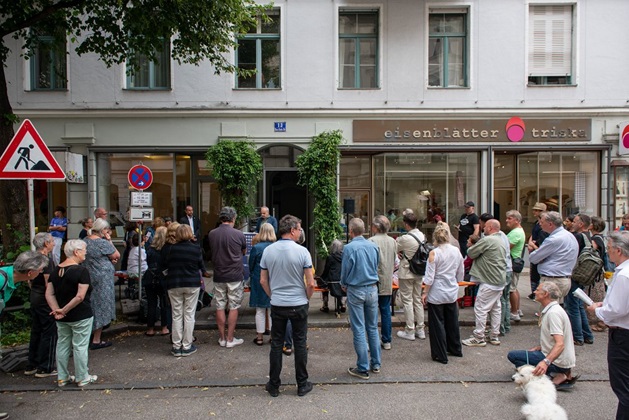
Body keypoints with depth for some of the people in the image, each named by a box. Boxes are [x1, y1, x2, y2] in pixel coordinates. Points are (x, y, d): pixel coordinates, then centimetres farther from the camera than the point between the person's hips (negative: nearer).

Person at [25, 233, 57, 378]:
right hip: (45, 300, -9)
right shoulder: (47, 260, -19)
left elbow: (30, 282, 16)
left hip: (34, 297, 9)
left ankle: (31, 366, 26)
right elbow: (48, 284, -21)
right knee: (49, 333, 0)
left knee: (35, 332, 17)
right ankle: (45, 368, 6)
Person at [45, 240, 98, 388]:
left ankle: (62, 378, 27)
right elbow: (80, 296, -24)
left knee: (63, 345, 17)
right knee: (80, 346, 5)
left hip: (62, 319, 7)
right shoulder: (82, 270, -18)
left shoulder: (56, 270, 5)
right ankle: (82, 378, 16)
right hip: (80, 316, -7)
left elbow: (49, 294, 1)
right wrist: (64, 310, -14)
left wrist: (57, 310, -7)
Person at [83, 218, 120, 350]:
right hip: (102, 280, -8)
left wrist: (109, 259, 7)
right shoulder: (102, 242, -18)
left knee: (91, 307, 17)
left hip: (88, 278, 8)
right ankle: (96, 341, 9)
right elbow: (117, 256, -10)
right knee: (101, 309, 2)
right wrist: (109, 240, -8)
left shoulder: (85, 241, 8)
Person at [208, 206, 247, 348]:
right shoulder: (238, 234, -11)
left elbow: (211, 254, 12)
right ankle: (230, 339, 11)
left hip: (218, 276, 3)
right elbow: (244, 252, 6)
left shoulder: (212, 234, -3)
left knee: (220, 307, 11)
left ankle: (222, 338, 20)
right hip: (235, 276, -3)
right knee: (234, 307, 6)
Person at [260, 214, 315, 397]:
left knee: (276, 344, 12)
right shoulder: (302, 251, -12)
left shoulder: (268, 250, -2)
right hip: (298, 304, -2)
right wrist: (306, 298, 7)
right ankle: (302, 385, 19)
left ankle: (274, 385, 20)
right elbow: (311, 283, -11)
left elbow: (263, 281, 3)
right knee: (300, 344, 9)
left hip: (277, 305, 3)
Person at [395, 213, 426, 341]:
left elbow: (394, 249, -7)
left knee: (407, 301, 3)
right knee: (418, 300, 15)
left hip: (406, 272, -7)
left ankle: (409, 331, 9)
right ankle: (420, 329, 22)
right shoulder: (422, 236, 0)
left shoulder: (405, 238, -22)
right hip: (419, 272, 7)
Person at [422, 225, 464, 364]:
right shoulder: (457, 251, -1)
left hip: (437, 294, -5)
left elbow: (429, 277, -15)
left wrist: (425, 293, -6)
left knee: (437, 324, 6)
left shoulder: (434, 253, -15)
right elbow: (460, 275, 8)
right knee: (452, 322, 20)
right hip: (452, 293, 5)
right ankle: (455, 349, 35)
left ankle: (441, 355, 13)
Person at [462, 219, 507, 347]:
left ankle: (478, 338, 3)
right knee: (495, 308, 15)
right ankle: (494, 336, 23)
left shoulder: (487, 240, -16)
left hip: (489, 281, -10)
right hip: (500, 281, 10)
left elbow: (471, 253, -13)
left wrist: (471, 247, 10)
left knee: (480, 309, -3)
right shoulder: (501, 241, 15)